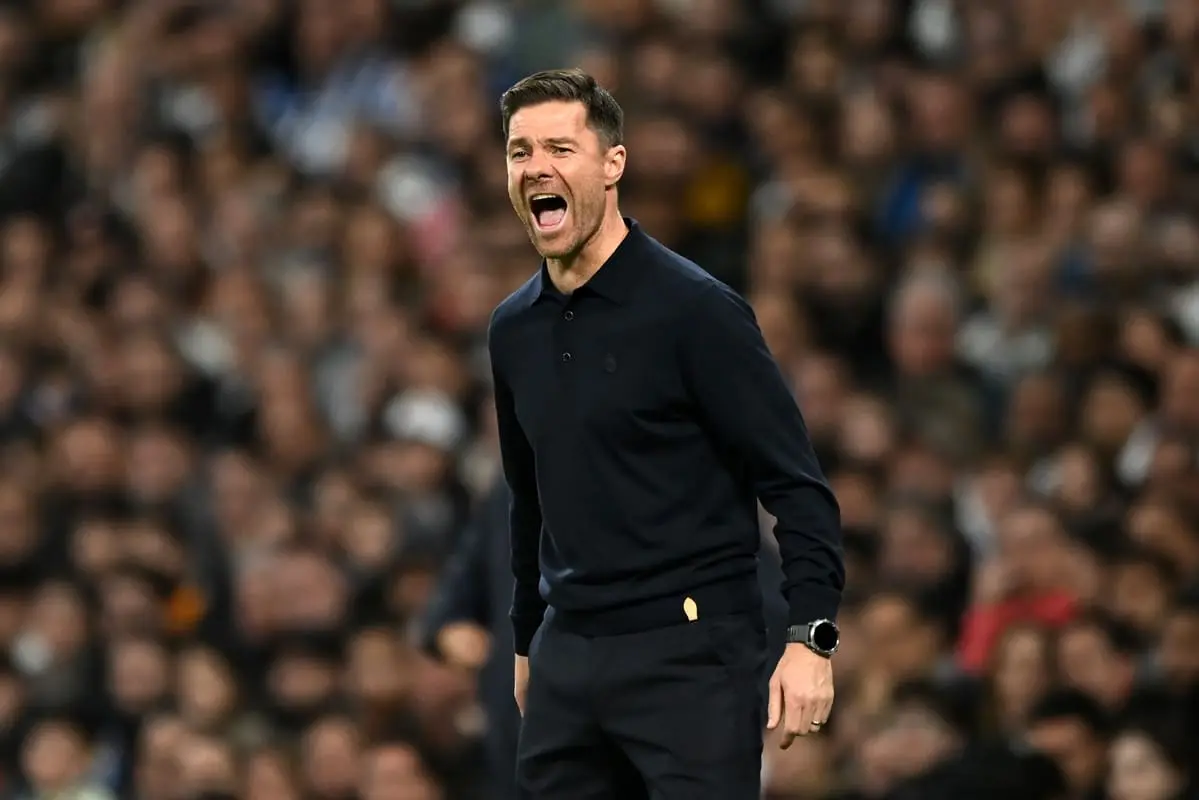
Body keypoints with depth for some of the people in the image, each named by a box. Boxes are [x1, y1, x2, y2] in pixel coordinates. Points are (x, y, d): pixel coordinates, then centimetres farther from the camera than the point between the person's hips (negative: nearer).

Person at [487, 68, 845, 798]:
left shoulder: (694, 310, -9)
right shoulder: (514, 330, 10)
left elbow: (796, 484, -11)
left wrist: (811, 638, -19)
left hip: (690, 653, -6)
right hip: (566, 657, 6)